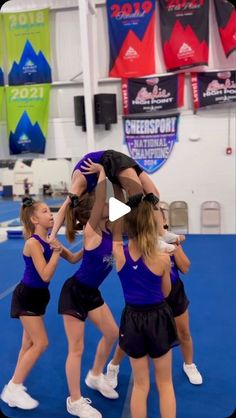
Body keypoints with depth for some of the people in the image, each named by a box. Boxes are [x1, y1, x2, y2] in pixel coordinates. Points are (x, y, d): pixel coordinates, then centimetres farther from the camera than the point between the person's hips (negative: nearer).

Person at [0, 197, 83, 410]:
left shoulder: (50, 240, 2)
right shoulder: (33, 243, -23)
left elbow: (73, 259, 5)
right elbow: (46, 275, -27)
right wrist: (56, 251, -28)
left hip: (38, 295, 9)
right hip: (27, 296, -8)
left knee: (30, 343, 16)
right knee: (40, 343, -5)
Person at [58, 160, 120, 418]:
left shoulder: (107, 227, -1)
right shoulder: (91, 231, -22)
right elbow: (100, 196, -35)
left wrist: (104, 173, -6)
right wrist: (102, 172, -23)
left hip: (92, 292, 8)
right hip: (74, 293, -8)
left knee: (112, 334, 16)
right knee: (76, 348, 4)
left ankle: (95, 377, 39)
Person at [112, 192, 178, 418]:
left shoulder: (119, 253, -15)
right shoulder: (162, 258, -17)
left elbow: (115, 231, 7)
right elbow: (165, 292, -1)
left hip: (133, 320, 2)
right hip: (158, 319, -1)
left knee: (140, 385, 19)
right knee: (165, 384, 19)